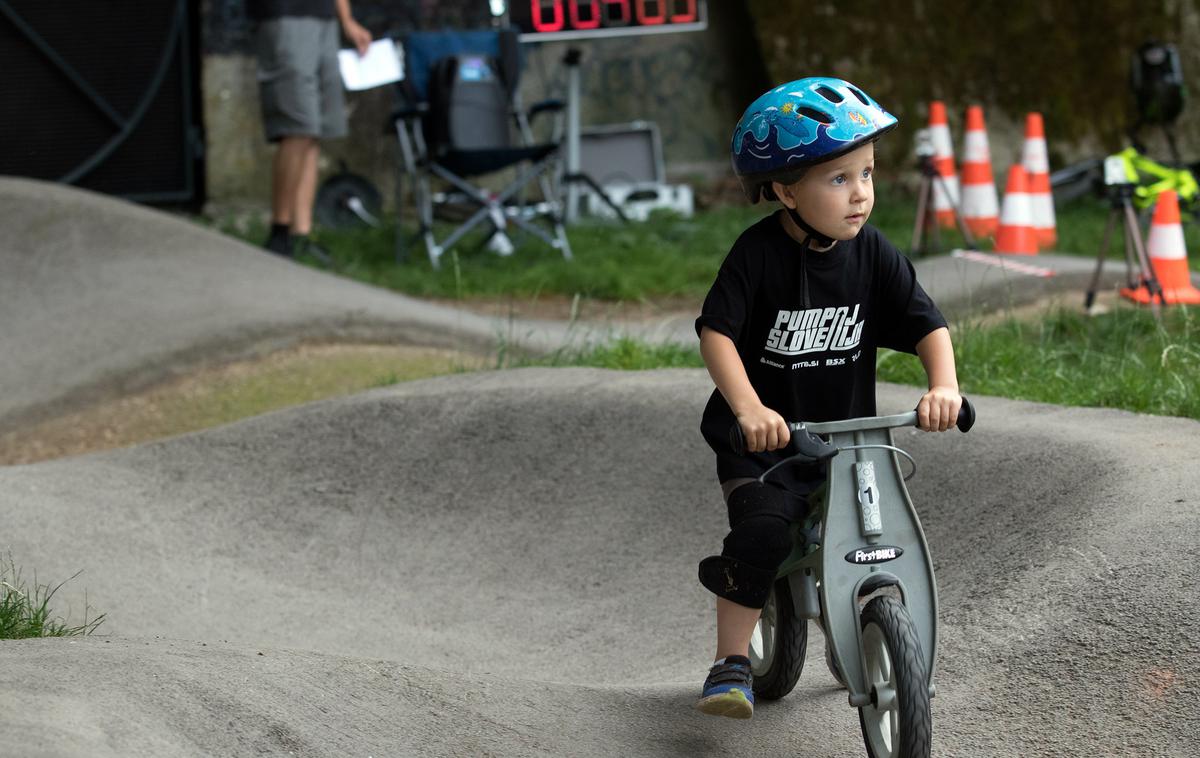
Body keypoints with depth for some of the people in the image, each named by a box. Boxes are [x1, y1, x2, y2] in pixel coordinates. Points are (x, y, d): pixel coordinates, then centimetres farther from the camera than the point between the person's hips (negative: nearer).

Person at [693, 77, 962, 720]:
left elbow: (927, 325, -5)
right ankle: (731, 662, -9)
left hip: (848, 437, 4)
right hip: (763, 443, -4)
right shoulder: (760, 253, -16)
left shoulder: (873, 255, -4)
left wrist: (943, 385, -25)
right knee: (762, 535, -25)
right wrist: (749, 408, -35)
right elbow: (716, 332, -21)